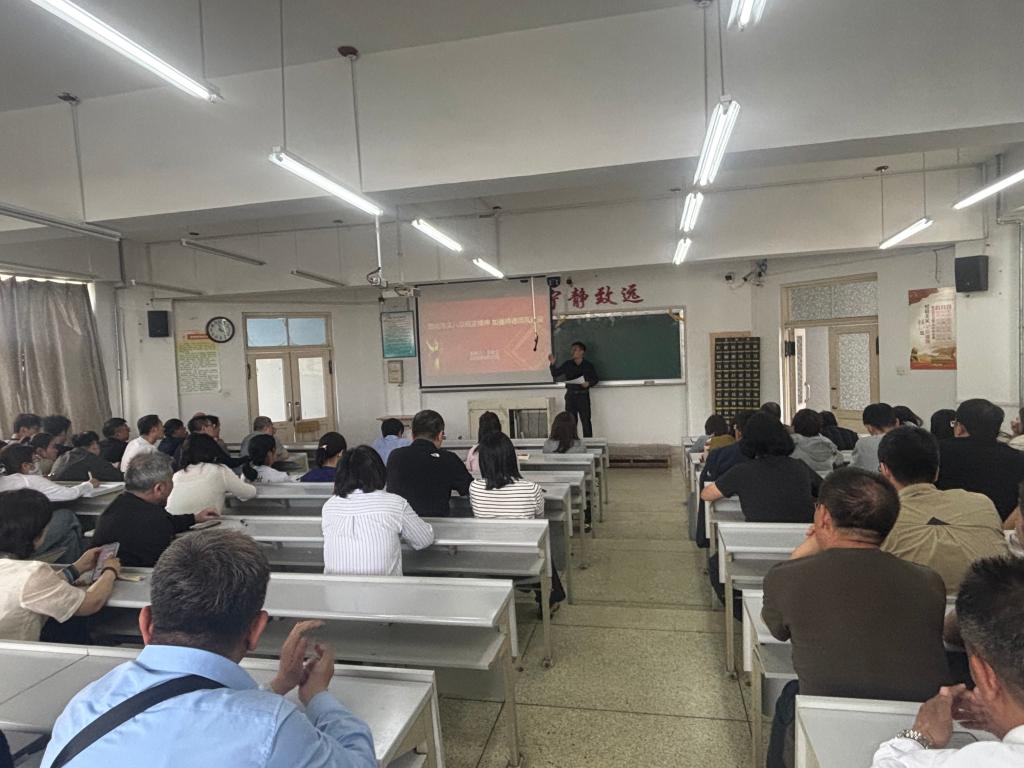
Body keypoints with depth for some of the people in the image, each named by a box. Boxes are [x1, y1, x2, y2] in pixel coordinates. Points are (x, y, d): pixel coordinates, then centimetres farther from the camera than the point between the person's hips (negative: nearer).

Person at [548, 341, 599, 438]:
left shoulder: (588, 365, 0)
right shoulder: (567, 364, 6)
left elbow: (595, 379, 6)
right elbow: (555, 374, 6)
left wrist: (589, 383, -14)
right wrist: (552, 364, -9)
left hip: (583, 396, -2)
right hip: (570, 395, 2)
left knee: (586, 421, -2)